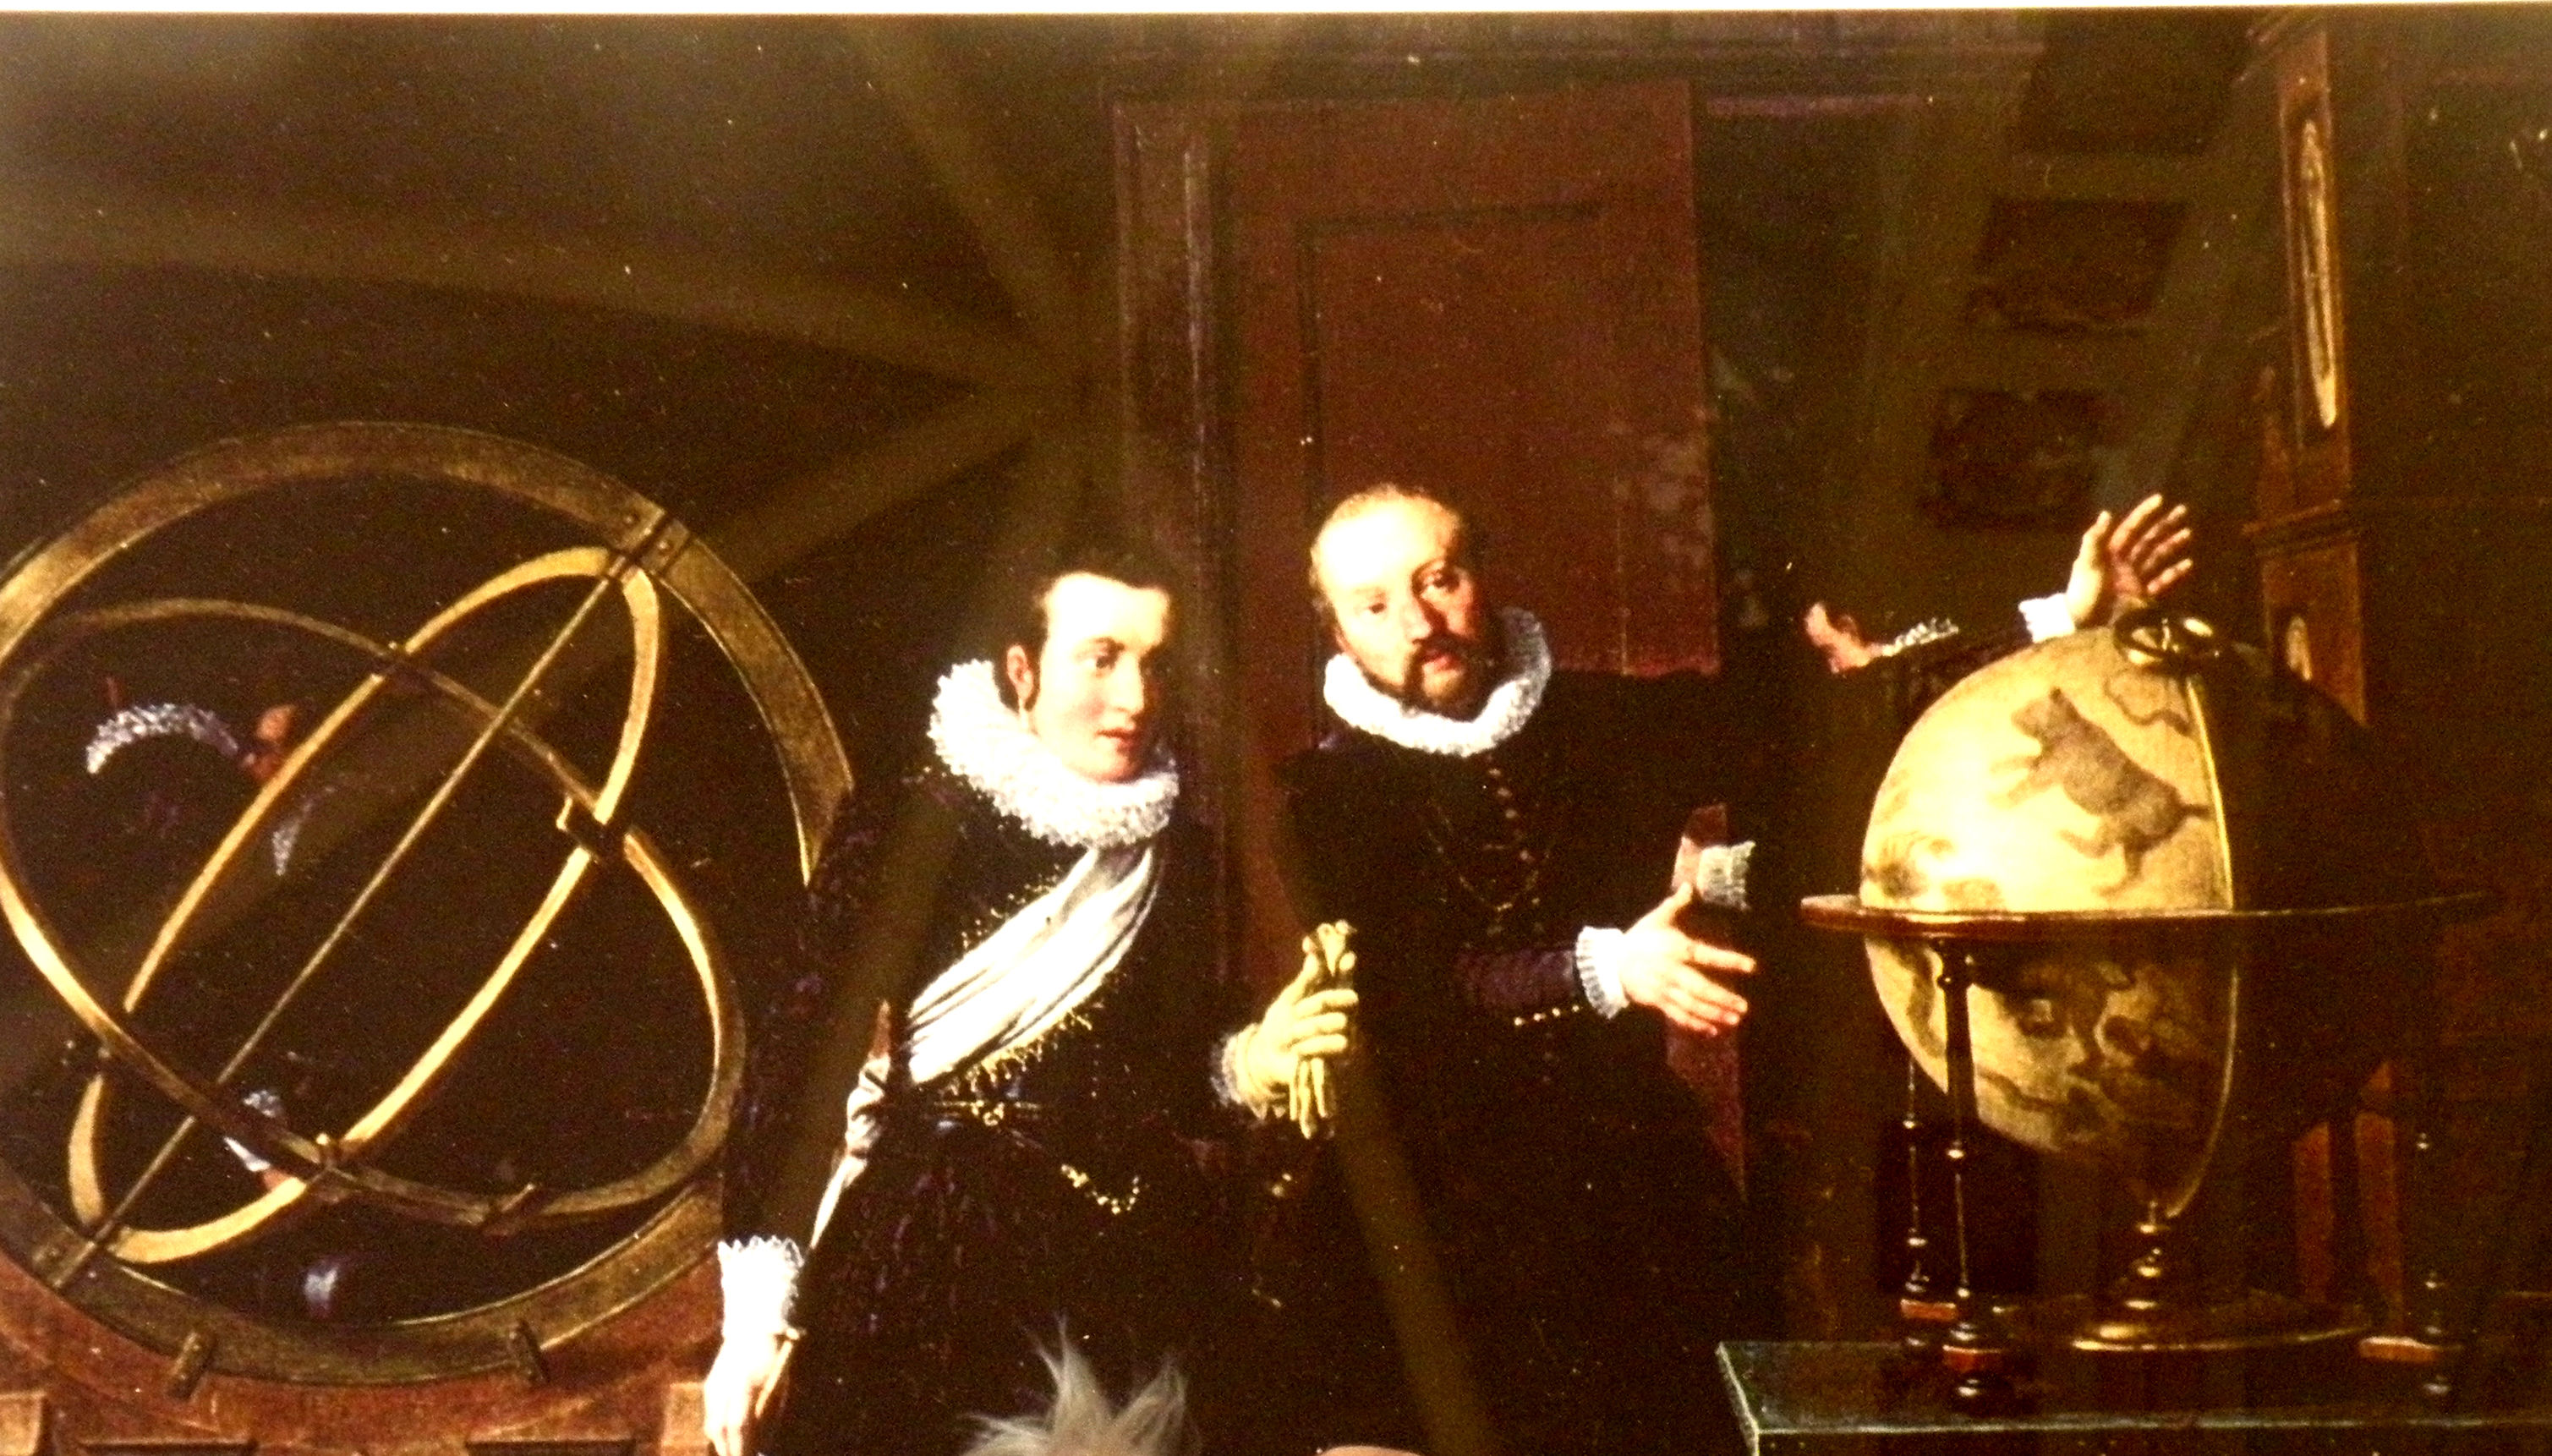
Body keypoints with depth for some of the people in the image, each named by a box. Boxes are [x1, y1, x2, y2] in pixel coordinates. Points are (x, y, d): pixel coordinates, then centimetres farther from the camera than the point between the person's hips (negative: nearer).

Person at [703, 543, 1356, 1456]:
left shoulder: (1171, 847, 7)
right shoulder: (913, 829, -8)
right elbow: (803, 1062, -12)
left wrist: (1246, 1065, -5)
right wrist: (759, 1313, -17)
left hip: (1135, 1281, 5)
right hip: (928, 1273, -4)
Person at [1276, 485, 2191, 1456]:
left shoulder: (1623, 722, 6)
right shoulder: (1330, 792, -3)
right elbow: (1401, 988, -16)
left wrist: (2059, 621, -2)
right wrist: (1603, 969, -27)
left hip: (1639, 1184, 3)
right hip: (1441, 1218, -3)